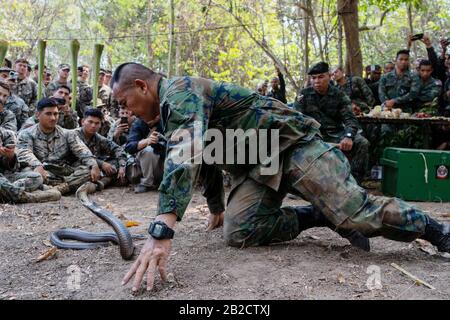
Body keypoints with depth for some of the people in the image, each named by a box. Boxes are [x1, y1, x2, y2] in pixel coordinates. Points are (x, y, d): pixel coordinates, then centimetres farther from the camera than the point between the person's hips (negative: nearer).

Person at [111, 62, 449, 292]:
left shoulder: (179, 92, -18)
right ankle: (316, 215, 3)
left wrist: (161, 232, -46)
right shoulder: (171, 110, 15)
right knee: (238, 232, -12)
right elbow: (203, 157, 29)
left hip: (292, 143, -9)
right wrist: (216, 208, 39)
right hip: (257, 166, 9)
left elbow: (185, 158, -38)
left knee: (357, 212, -16)